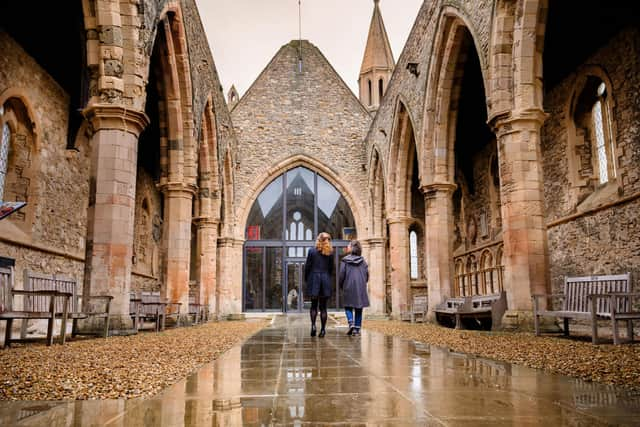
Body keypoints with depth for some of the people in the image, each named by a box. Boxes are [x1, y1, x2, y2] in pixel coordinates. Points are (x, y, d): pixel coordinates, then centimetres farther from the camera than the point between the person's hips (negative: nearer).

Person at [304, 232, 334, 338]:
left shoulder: (312, 251, -4)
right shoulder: (330, 253, 0)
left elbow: (307, 267, -2)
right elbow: (331, 268, 5)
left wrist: (306, 279, 11)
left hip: (314, 280, -1)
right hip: (326, 281, 1)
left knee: (314, 305, 9)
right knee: (323, 307, 6)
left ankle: (313, 325, -9)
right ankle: (322, 329, 5)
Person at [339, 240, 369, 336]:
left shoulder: (345, 261, -7)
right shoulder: (363, 261, 3)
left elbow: (342, 275, -7)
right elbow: (367, 275, 5)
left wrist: (341, 286, 8)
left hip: (348, 288, -3)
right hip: (361, 289, 3)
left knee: (348, 307, 11)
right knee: (358, 309, 9)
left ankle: (351, 323, -9)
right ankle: (357, 329, 8)